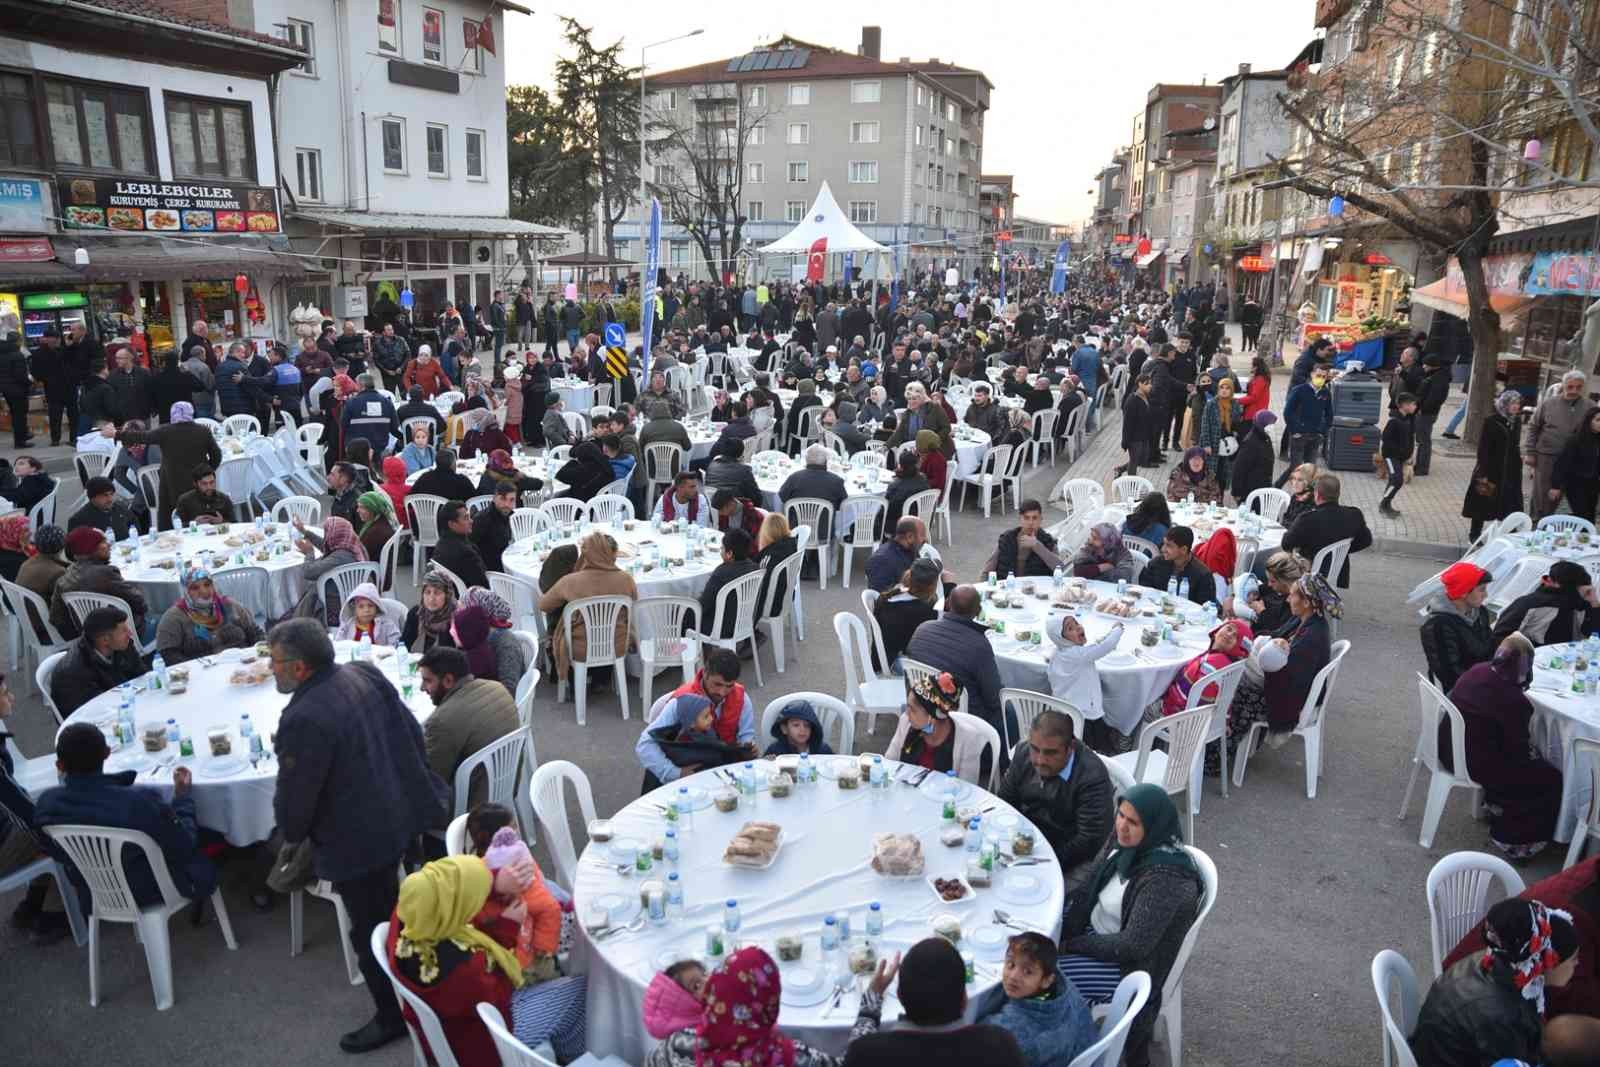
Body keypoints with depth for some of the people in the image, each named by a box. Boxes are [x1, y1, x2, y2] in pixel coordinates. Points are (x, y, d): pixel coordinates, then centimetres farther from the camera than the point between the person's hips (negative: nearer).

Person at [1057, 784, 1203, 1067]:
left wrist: (1071, 945, -19)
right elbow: (1090, 888, 2)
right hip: (1094, 928, 8)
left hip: (1127, 963, -8)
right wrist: (1062, 932, -10)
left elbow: (1132, 946, -28)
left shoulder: (1166, 877, -32)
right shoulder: (1124, 840, -9)